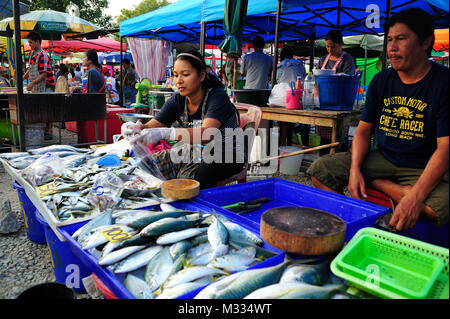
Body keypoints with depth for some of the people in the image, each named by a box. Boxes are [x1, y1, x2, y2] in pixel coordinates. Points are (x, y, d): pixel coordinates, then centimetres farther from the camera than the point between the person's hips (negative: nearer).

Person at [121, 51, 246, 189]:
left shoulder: (218, 97, -20)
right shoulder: (177, 100, -1)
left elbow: (207, 133, -37)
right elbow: (153, 125, -7)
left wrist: (164, 133, -50)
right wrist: (136, 128, -32)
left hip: (228, 154, -6)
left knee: (188, 176, -32)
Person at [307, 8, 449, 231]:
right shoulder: (381, 81, 5)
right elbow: (364, 130, 6)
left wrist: (415, 197, -31)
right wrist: (355, 169, -13)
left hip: (424, 169, -3)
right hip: (382, 159, 3)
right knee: (320, 170, -13)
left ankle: (378, 184, -10)